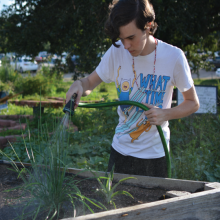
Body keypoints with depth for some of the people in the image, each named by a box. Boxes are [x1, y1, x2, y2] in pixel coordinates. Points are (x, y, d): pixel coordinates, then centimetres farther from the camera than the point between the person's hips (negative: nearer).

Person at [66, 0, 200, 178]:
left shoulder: (173, 56, -14)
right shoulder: (117, 52, -8)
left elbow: (193, 103, -2)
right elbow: (90, 82, 4)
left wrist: (165, 114, -21)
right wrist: (79, 85, -21)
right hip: (120, 150, 2)